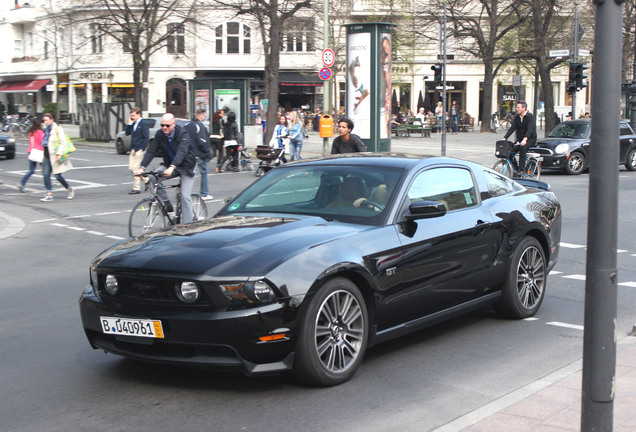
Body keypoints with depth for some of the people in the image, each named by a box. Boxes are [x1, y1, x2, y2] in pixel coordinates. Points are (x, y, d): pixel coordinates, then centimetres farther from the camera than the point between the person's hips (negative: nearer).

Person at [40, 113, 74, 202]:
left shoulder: (57, 129, -8)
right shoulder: (46, 130, 14)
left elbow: (63, 143, -14)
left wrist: (59, 154, -22)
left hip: (55, 156, -7)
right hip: (47, 155, 7)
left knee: (58, 176, -5)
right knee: (46, 175, -3)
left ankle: (70, 190, 16)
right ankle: (49, 195, -1)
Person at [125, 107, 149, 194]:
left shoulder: (143, 124, -10)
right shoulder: (133, 124, 14)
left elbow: (146, 137, -13)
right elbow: (127, 133, 14)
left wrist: (142, 149, -18)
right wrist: (130, 123, 4)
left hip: (139, 149, -9)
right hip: (133, 149, 9)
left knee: (136, 168, -7)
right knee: (131, 168, 8)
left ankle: (136, 188, -2)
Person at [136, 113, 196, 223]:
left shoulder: (183, 134, -23)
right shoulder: (160, 134, -7)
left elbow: (181, 152, -37)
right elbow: (151, 151, -13)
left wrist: (171, 168, -53)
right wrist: (142, 167, -28)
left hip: (186, 167, -5)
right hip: (169, 165, 5)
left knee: (185, 196, -13)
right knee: (153, 177, -23)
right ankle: (166, 203, -8)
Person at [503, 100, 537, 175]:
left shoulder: (530, 117, -11)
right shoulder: (517, 118, 8)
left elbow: (530, 129, -25)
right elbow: (512, 128, -1)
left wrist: (525, 139, -41)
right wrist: (504, 138, -16)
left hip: (530, 139, -6)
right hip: (520, 139, 6)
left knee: (523, 148, -34)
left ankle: (521, 169, -31)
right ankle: (514, 168, -3)